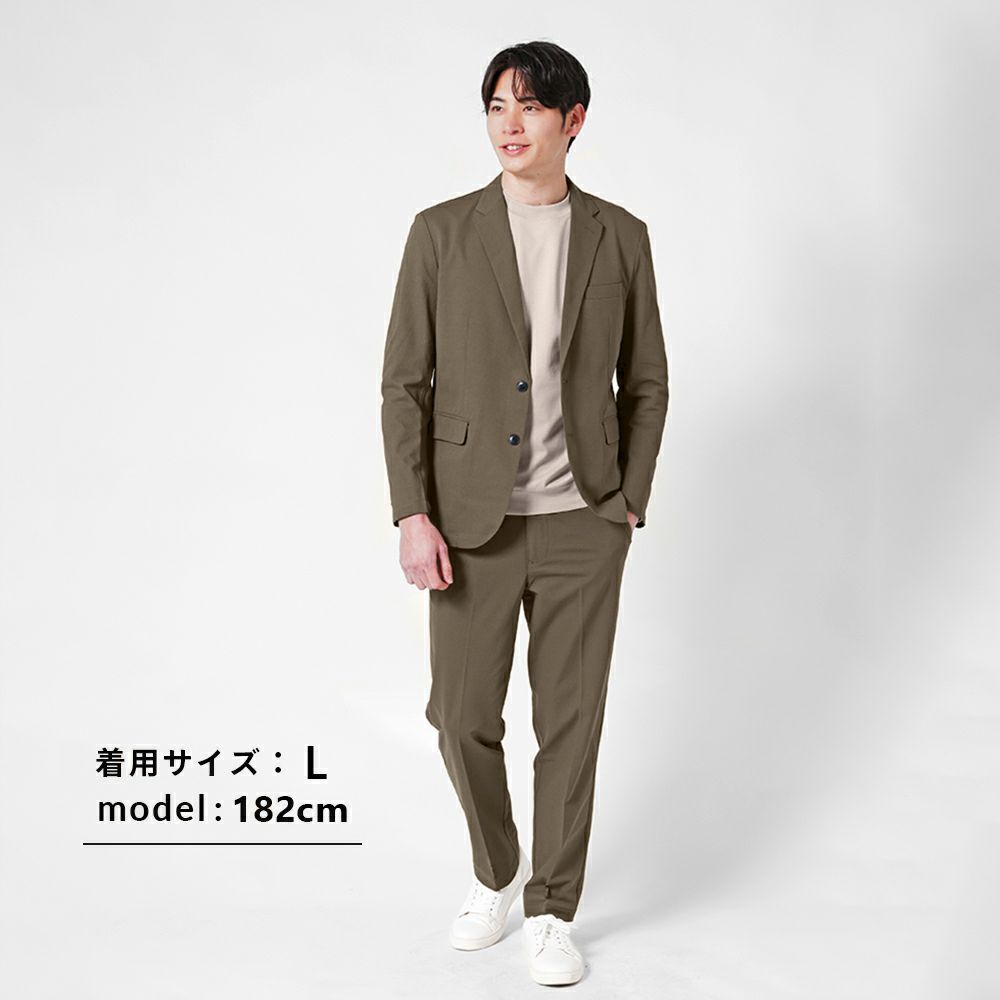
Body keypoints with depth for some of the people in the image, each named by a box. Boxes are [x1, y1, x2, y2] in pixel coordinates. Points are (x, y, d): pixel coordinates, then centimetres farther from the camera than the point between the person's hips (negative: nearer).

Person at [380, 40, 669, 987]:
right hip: (472, 524, 0)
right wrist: (413, 516, -10)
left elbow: (644, 383, 10)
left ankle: (551, 909, 25)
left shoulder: (619, 237, 3)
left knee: (570, 723, 6)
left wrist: (628, 502, 1)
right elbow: (405, 384, -2)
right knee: (462, 718, 6)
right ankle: (494, 870, 35)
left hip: (581, 524, 1)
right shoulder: (442, 231, -1)